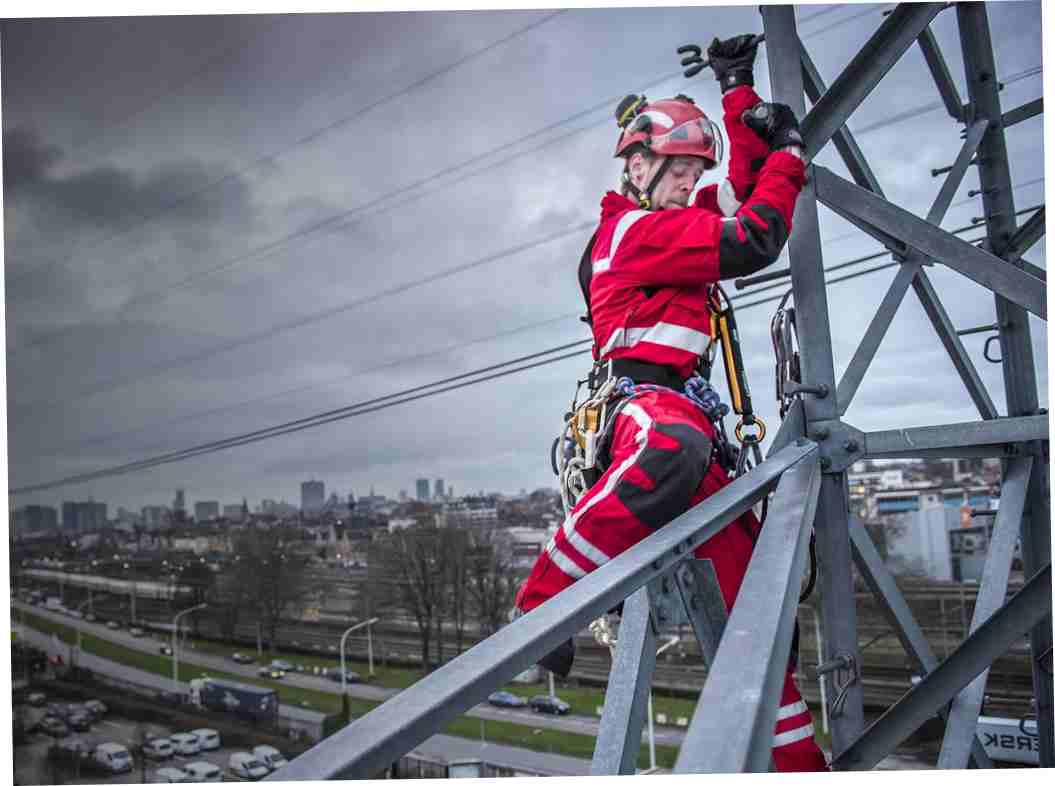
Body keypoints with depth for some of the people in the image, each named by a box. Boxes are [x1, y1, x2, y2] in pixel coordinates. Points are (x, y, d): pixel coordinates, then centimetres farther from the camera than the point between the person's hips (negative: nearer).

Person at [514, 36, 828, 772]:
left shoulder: (667, 227, 25)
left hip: (684, 412, 10)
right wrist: (789, 151, 4)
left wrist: (740, 90, 30)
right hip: (644, 401, -9)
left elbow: (744, 193, 34)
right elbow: (755, 241, -10)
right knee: (675, 451, -47)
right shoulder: (635, 228, -3)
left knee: (754, 578, 6)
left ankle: (796, 757, 15)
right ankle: (539, 607, -34)